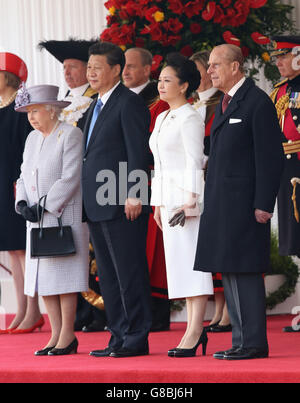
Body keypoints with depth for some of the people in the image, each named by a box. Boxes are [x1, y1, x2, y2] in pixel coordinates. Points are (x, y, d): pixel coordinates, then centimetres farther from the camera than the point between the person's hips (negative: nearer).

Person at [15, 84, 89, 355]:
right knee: (42, 275, 5)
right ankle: (56, 334, 11)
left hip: (64, 216, -8)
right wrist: (22, 203, -2)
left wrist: (45, 207, -17)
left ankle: (68, 335, -1)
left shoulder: (71, 135, -8)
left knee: (63, 273, -7)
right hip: (38, 221, 8)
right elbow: (24, 176, 17)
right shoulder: (32, 139, 16)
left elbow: (70, 178, -15)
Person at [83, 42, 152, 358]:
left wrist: (133, 196, -20)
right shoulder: (96, 106, 20)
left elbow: (138, 153, -14)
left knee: (129, 273, -5)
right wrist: (88, 201, 16)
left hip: (122, 206, -10)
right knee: (108, 276, 11)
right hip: (97, 207, 10)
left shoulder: (130, 103, -8)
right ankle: (119, 337, 17)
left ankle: (137, 339, -1)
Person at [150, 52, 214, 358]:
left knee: (191, 260, -10)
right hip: (168, 197, 9)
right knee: (179, 261, 7)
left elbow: (195, 162, -14)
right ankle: (194, 329, 9)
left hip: (186, 195, -9)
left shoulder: (189, 119, -9)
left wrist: (190, 200, -20)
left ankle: (194, 332, -12)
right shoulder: (162, 119, 18)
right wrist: (158, 203, 18)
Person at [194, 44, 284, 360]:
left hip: (244, 202, -9)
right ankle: (241, 340, 14)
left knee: (245, 272, -9)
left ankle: (254, 343, -6)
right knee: (228, 272, 10)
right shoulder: (224, 104, 19)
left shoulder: (257, 102, -9)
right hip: (221, 203, 9)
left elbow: (270, 156, -13)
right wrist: (211, 200, 15)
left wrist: (263, 204, -18)